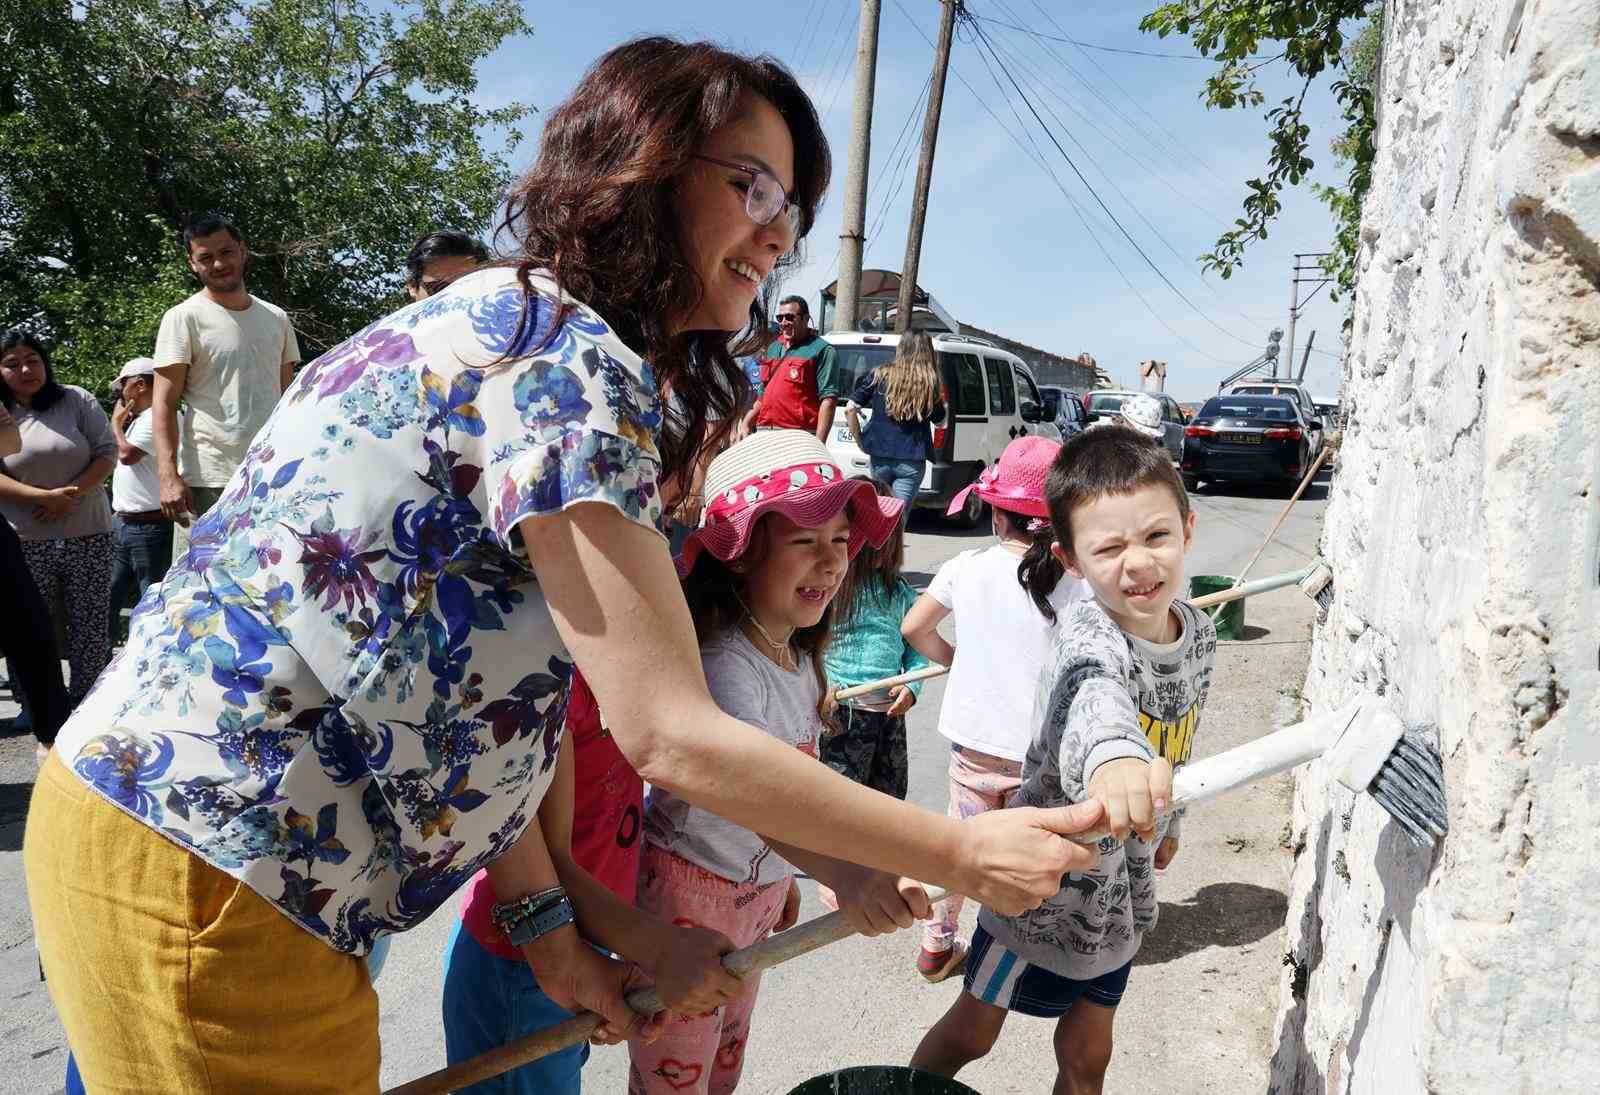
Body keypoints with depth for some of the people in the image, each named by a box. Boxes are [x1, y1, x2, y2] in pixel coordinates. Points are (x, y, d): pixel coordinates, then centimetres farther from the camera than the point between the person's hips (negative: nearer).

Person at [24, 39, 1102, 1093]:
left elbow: (480, 685, 5)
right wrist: (963, 856, -13)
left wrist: (548, 913, 4)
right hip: (204, 872, -9)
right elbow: (672, 737, -23)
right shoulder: (567, 357, -20)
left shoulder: (520, 330, 9)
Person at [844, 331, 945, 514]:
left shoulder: (880, 374, 0)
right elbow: (939, 421, 7)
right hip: (912, 461, -2)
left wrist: (860, 441, 8)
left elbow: (850, 409, -1)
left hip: (879, 457, 2)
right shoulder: (930, 382, -5)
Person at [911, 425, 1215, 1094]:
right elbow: (1095, 692, -56)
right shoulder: (1089, 637, -30)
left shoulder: (1198, 634, -7)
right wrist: (1113, 755, -78)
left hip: (1123, 891, 6)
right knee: (972, 1031, 16)